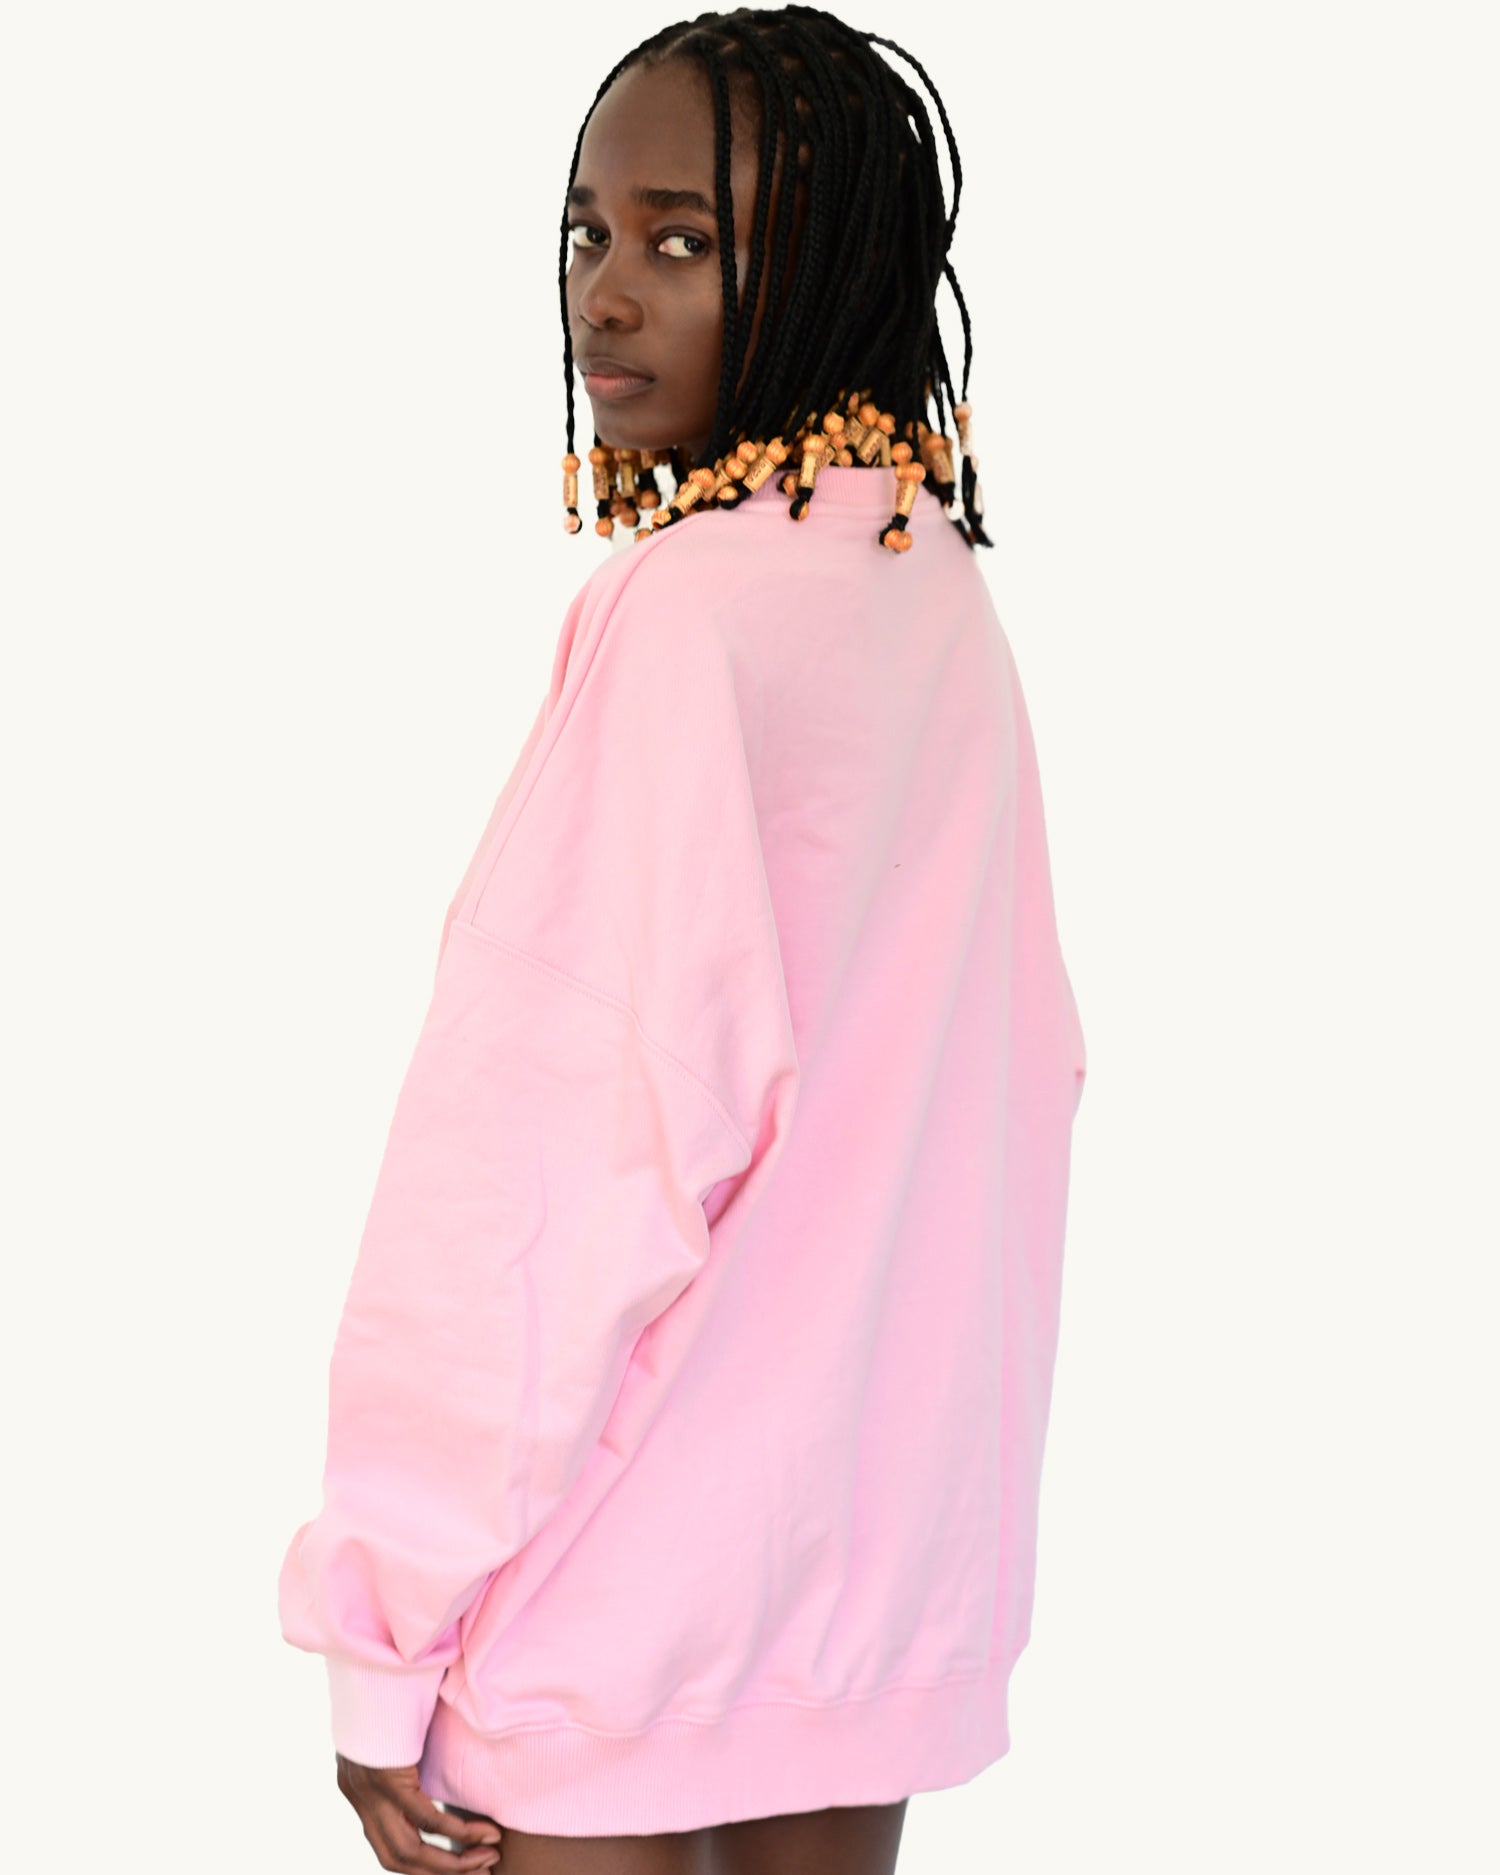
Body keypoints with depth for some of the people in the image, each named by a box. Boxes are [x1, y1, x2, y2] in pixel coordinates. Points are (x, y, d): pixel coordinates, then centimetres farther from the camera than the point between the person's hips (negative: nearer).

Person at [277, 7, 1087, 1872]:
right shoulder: (945, 598, 6)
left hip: (620, 1578, -7)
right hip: (895, 1550, 7)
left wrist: (383, 1643, -14)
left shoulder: (688, 611, -18)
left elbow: (549, 1125, -20)